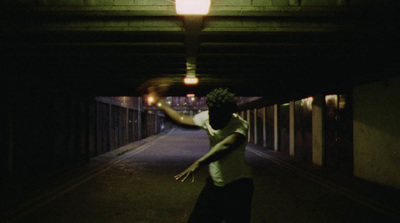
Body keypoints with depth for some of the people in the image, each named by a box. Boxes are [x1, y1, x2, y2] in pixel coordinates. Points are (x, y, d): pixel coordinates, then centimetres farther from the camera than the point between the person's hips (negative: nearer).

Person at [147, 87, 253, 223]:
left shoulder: (239, 125, -24)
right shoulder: (207, 117, -3)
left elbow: (226, 145, -44)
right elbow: (181, 120, 12)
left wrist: (198, 164, -57)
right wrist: (161, 103, 18)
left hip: (238, 185, -6)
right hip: (214, 183, 6)